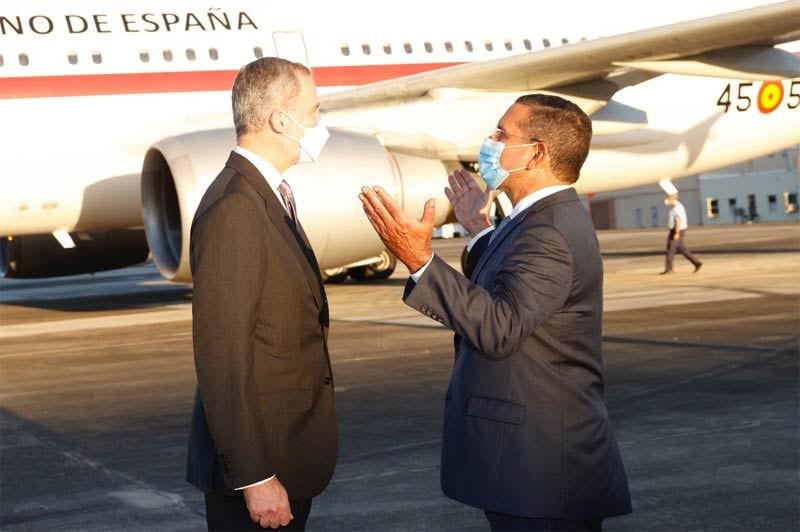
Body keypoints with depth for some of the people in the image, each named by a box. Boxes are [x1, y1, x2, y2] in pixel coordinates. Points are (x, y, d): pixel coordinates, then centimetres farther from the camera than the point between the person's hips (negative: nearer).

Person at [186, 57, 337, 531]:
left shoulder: (272, 196, 11)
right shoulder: (233, 209, -20)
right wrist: (254, 478, -23)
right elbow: (222, 358, -23)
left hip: (290, 454, 9)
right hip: (258, 458, -9)